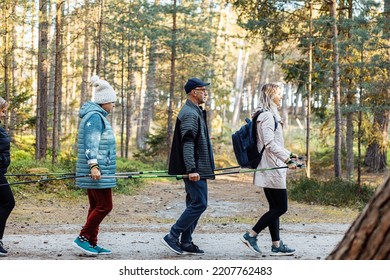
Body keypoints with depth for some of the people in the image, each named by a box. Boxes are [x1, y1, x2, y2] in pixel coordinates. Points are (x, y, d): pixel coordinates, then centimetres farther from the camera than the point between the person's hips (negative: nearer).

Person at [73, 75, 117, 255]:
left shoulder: (97, 116, 20)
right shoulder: (95, 117, -12)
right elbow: (91, 142, -21)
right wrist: (93, 164, -30)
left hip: (97, 172, 11)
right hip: (98, 172, -11)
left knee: (96, 206, 11)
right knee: (105, 206, -8)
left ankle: (92, 244, 13)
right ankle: (83, 238, -5)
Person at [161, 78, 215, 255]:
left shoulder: (195, 112, 20)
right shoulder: (190, 114, -14)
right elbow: (187, 143, -22)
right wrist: (191, 169, -28)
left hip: (197, 169, 11)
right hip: (195, 169, -11)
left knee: (194, 204, 11)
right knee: (199, 204, -11)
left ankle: (185, 243, 14)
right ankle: (172, 237, -9)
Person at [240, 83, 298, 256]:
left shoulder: (270, 115, 17)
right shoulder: (268, 116, -15)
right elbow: (270, 143, -23)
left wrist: (288, 154, 30)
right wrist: (287, 158, -26)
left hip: (269, 169, 10)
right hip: (272, 169, -10)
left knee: (275, 207, 11)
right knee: (281, 207, -6)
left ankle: (276, 245, 14)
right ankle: (251, 235, -4)